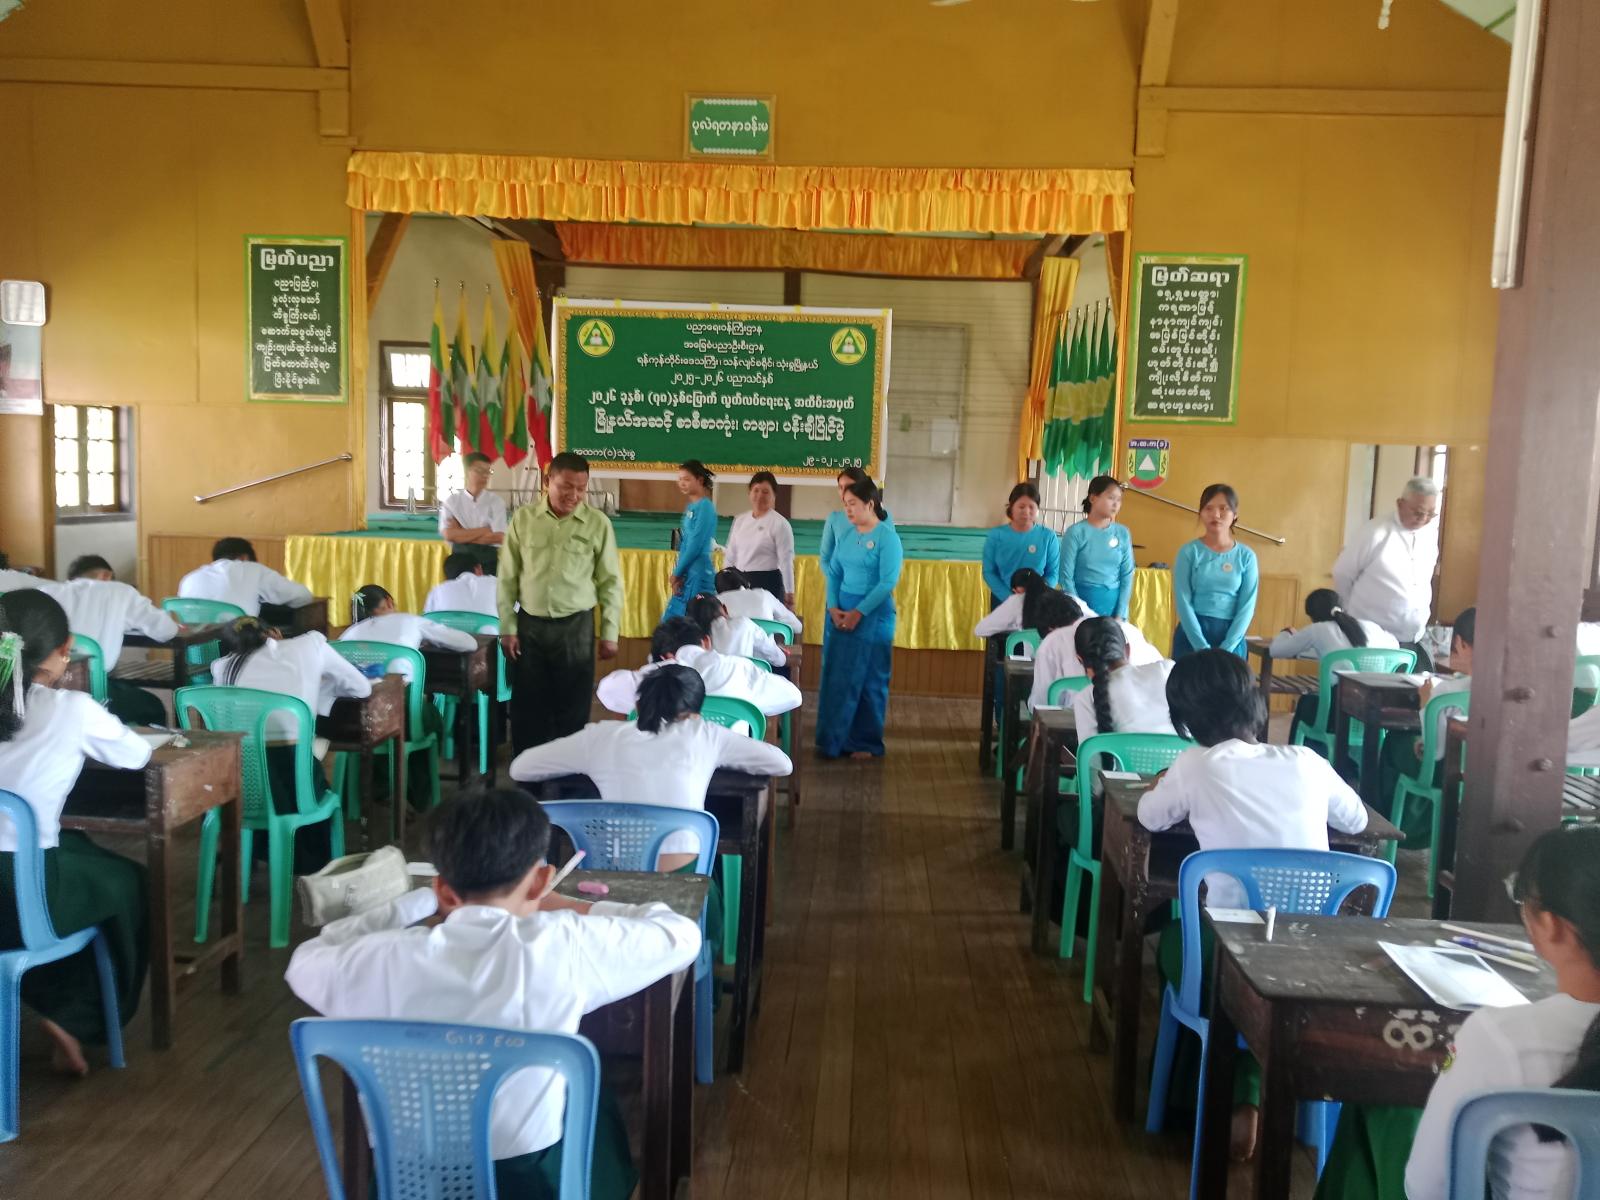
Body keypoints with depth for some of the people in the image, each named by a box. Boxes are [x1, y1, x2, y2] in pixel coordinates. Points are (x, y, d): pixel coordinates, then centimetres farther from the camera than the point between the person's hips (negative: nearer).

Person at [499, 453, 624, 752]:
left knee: (573, 705, 7)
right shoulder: (523, 518, -1)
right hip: (530, 625, 1)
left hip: (576, 626, -1)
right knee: (527, 705, 9)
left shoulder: (598, 523, -3)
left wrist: (609, 633, -1)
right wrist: (507, 627, 2)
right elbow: (508, 578, 4)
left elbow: (610, 582, 1)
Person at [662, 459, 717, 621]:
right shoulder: (690, 506, 14)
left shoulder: (705, 507, -11)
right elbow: (684, 543, 13)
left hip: (699, 574, -9)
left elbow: (695, 545, -15)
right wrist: (677, 574, 2)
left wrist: (677, 573, -7)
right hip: (686, 575, 9)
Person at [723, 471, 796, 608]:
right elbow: (730, 555, 15)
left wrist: (789, 593, -11)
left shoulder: (779, 523, -6)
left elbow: (786, 560, -9)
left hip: (767, 582, -5)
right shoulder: (740, 520, 11)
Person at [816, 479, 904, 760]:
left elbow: (888, 583, -15)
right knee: (836, 677, 6)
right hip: (842, 613, 6)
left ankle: (867, 743, 14)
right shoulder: (846, 536, 9)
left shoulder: (887, 537, -9)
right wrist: (833, 608, -5)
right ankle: (834, 739, 15)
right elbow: (834, 573, 9)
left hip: (873, 615, -6)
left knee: (869, 680, 3)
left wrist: (859, 612, -17)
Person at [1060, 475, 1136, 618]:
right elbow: (1066, 576, -5)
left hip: (1114, 604, 3)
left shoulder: (1123, 533, 4)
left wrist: (1120, 615, -3)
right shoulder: (1076, 532, -4)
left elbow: (1127, 575, 5)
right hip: (1084, 601, -3)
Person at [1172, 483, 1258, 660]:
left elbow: (1247, 606, -1)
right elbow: (1183, 602, -7)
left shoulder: (1246, 556, 4)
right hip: (1192, 633, -1)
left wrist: (1226, 649, -11)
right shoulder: (1189, 552, -2)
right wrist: (1203, 647, -15)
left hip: (1231, 636, 1)